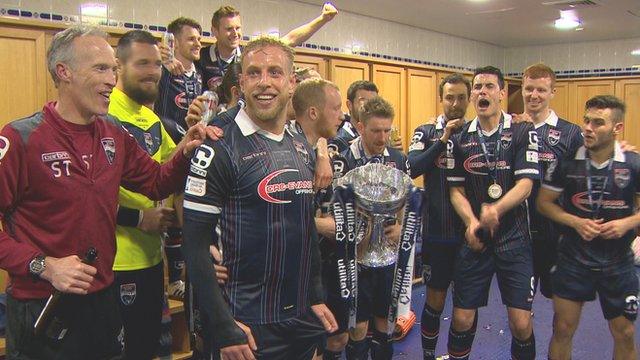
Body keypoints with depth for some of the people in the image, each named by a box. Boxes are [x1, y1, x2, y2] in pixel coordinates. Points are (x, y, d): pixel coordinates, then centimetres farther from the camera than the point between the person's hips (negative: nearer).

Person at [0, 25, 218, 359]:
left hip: (104, 297, 6)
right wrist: (43, 266, -23)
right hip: (41, 307, -6)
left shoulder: (114, 133, 4)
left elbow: (156, 183, 11)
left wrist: (184, 153, -8)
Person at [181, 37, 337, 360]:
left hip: (304, 319, 7)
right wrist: (223, 328, -17)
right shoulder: (219, 149, -14)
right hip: (249, 325, -6)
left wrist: (316, 297, 12)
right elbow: (195, 245, -16)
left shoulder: (303, 148, 7)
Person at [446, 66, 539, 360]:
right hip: (474, 239, 2)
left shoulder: (522, 132, -2)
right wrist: (471, 222, -13)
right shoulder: (460, 137, 5)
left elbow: (525, 184, -11)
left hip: (514, 239, -2)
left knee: (521, 322, 0)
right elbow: (456, 190, 6)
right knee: (462, 318, 6)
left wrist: (495, 209, -30)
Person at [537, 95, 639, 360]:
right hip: (572, 259, 0)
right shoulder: (566, 162, -8)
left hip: (618, 263, 1)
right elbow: (544, 202, -1)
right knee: (563, 329, 7)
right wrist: (576, 222, -15)